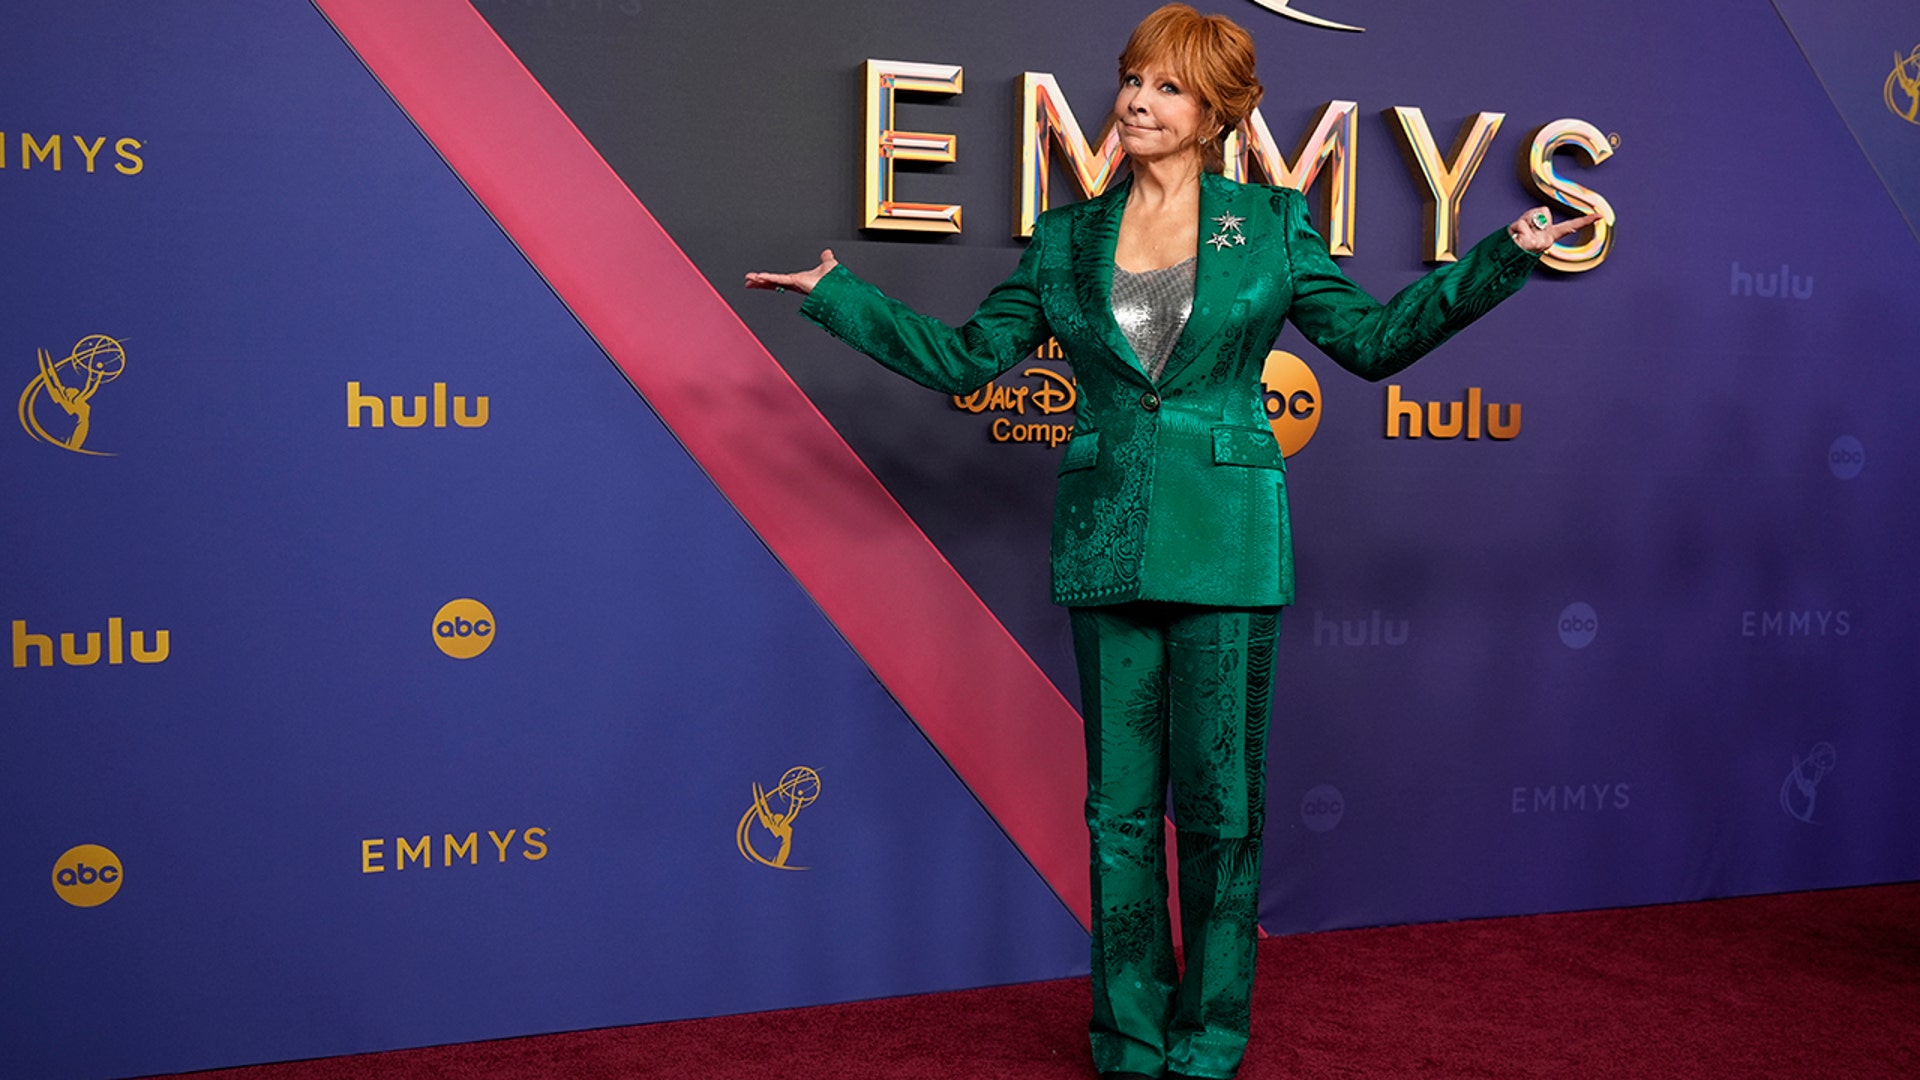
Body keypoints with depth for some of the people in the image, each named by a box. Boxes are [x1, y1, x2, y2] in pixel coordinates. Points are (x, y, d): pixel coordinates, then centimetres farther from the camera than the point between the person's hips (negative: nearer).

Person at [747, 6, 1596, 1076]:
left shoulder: (1273, 225, 4)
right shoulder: (1068, 240, 9)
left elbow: (1373, 338, 7)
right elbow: (968, 357, 13)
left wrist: (1503, 256, 0)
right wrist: (838, 297, 11)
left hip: (1225, 543, -2)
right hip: (1106, 545, 2)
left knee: (1220, 805, 4)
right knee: (1121, 806, 8)